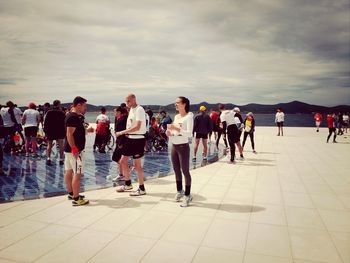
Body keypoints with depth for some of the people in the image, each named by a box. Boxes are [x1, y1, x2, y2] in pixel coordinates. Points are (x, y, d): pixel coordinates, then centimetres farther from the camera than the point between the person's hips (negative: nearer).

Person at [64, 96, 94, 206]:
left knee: (69, 171, 17)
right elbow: (69, 134, -24)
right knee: (77, 174, -7)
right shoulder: (73, 117, -18)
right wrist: (74, 149, -26)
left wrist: (87, 130, 15)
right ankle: (76, 199, -2)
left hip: (69, 149, 11)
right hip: (75, 150, -11)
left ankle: (71, 193, 29)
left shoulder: (76, 116, 13)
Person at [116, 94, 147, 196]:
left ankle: (142, 189, 11)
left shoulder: (139, 110, -14)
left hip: (138, 139, -9)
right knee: (123, 161, 13)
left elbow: (137, 127, -22)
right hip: (130, 138, 9)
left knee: (137, 164, -2)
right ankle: (128, 184, 30)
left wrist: (122, 132, -20)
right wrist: (126, 133, 2)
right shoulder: (131, 110, 13)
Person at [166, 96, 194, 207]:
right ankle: (179, 191, 31)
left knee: (185, 171, -1)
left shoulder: (189, 117, -8)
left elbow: (189, 134, -19)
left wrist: (176, 129, -25)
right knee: (176, 170, 14)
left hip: (183, 146, -7)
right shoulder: (176, 117, 12)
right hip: (174, 146, 7)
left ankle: (187, 195, 9)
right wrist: (169, 134, -3)